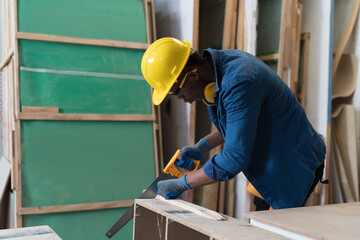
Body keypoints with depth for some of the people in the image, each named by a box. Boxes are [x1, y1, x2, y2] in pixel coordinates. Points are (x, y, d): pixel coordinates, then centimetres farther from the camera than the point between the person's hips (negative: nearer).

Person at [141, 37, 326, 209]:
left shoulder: (238, 83, -32)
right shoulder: (222, 60, -2)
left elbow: (235, 159, -30)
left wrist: (182, 183, -19)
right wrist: (202, 147, 4)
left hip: (295, 168, -9)